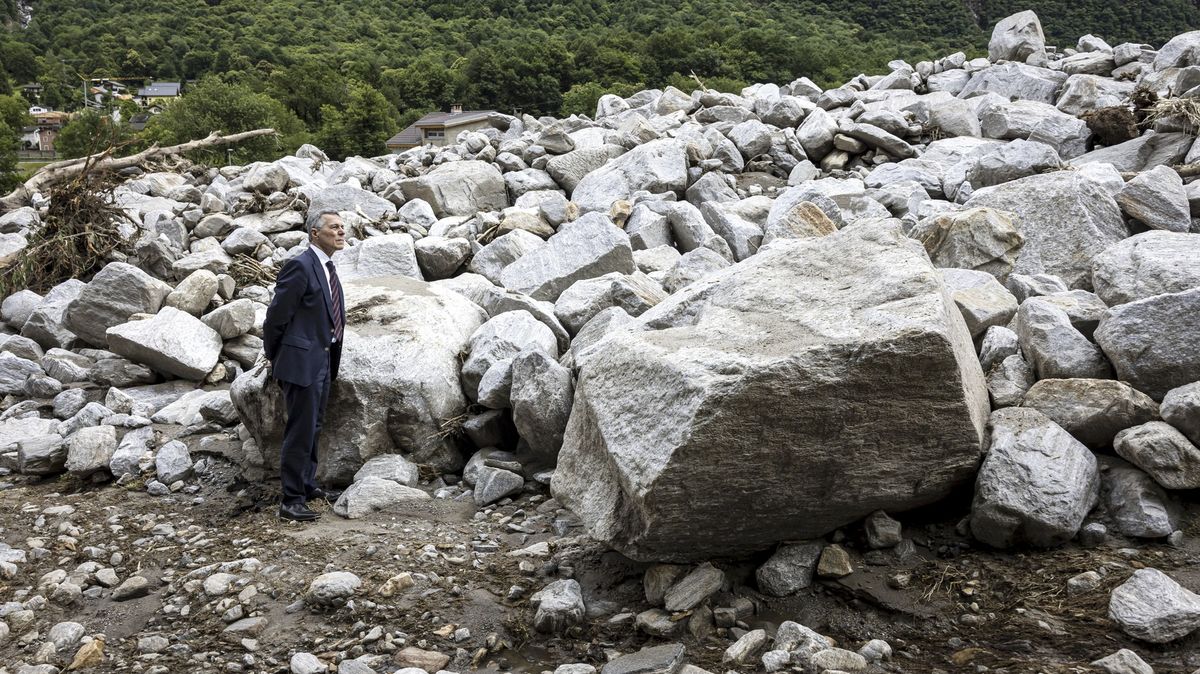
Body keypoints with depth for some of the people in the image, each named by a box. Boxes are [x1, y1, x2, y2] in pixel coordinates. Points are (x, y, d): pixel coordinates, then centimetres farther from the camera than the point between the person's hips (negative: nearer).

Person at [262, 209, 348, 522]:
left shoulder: (328, 268, 12)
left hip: (323, 360, 9)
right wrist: (274, 356, -2)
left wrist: (331, 358, 19)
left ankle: (308, 485, 33)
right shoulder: (300, 266, -16)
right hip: (301, 360, -9)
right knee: (300, 431, -4)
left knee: (313, 428, 19)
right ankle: (291, 500, 3)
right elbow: (277, 315, -13)